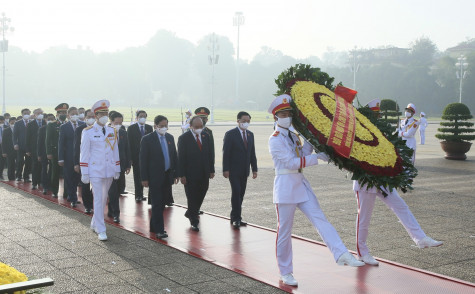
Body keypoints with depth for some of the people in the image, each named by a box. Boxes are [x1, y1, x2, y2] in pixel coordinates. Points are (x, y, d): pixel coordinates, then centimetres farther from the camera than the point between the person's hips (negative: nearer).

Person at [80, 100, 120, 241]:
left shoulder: (112, 131, 8)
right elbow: (84, 153, -5)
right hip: (95, 171, -5)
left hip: (109, 170, 5)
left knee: (104, 198, 14)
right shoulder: (88, 132, -5)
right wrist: (84, 173, -7)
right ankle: (101, 230, 0)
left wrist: (117, 169, 11)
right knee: (98, 199, -5)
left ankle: (94, 224, 32)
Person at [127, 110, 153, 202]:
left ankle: (140, 195, 17)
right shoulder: (131, 128, 0)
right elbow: (129, 143, -3)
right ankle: (138, 195, 4)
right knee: (137, 176, 0)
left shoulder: (149, 128, 9)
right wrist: (131, 157, -10)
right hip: (136, 156, -3)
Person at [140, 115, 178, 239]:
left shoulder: (170, 138, 10)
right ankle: (159, 230, -1)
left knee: (162, 203, 11)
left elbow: (174, 156, 15)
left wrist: (175, 174, 10)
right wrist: (144, 178, -11)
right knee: (157, 204, -4)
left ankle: (154, 226, 23)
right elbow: (143, 160, -7)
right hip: (155, 177, -6)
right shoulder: (147, 139, -7)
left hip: (168, 176, 6)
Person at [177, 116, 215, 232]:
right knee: (192, 197, 3)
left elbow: (210, 154, 11)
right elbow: (181, 157, -9)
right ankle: (194, 222, 12)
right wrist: (182, 175, -13)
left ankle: (190, 213, 35)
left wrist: (211, 170, 7)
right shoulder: (184, 138, -8)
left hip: (204, 174, 5)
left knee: (201, 196, 12)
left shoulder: (206, 136, 7)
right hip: (190, 175, -5)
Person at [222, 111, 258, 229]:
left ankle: (234, 217, 18)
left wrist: (254, 169, 10)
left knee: (241, 194, 8)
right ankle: (236, 218, -6)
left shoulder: (250, 134, 12)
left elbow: (252, 153, 15)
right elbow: (226, 153, -9)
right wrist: (225, 169, -15)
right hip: (234, 170, -6)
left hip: (244, 171, 6)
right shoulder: (230, 134, -6)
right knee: (236, 192, -11)